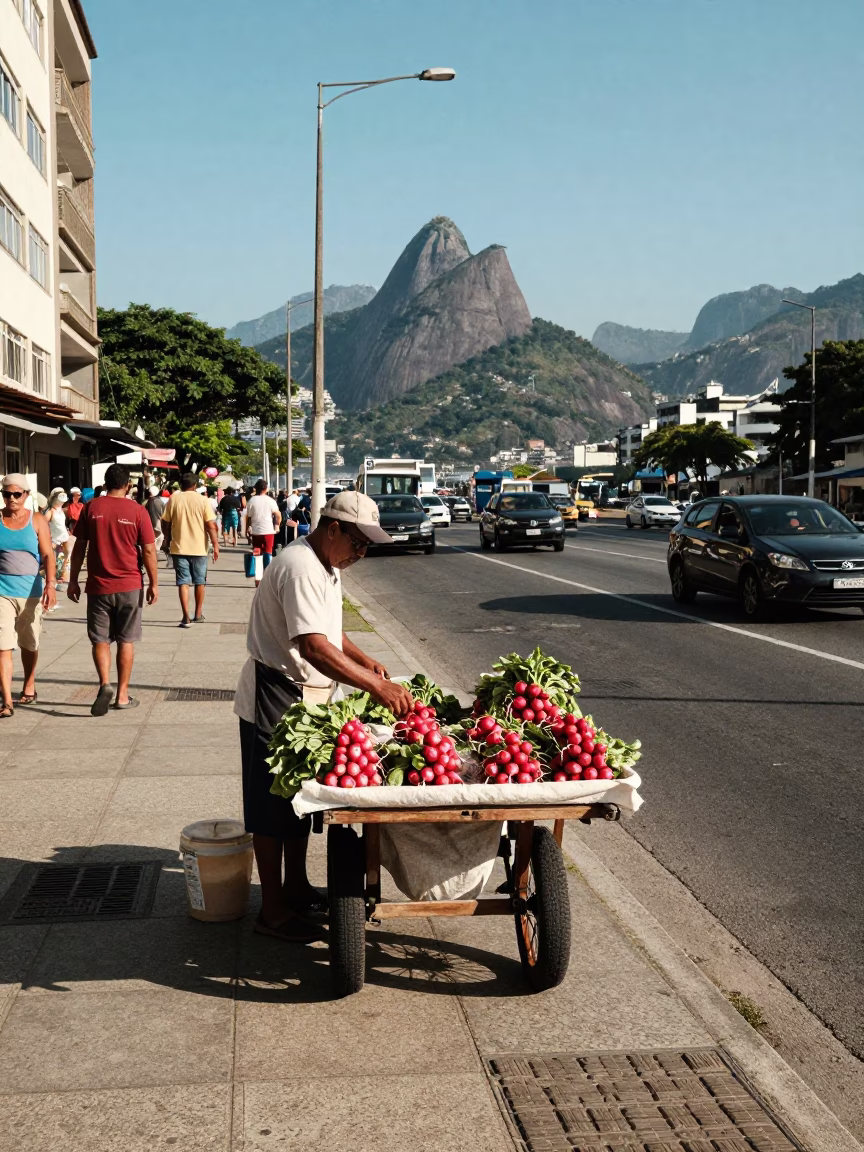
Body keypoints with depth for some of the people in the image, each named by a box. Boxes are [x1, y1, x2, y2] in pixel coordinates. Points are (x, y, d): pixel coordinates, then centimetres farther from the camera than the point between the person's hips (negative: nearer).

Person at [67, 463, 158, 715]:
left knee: (100, 639, 11)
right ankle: (122, 695, 13)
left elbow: (79, 547, 1)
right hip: (130, 587, -1)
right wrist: (153, 583, 2)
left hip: (98, 586, 1)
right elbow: (148, 551, -7)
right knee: (126, 641, 10)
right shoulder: (137, 510, -6)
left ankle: (105, 684, -10)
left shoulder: (91, 507, -2)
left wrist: (73, 580, 9)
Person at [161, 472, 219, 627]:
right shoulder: (203, 500, -5)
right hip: (199, 548, 0)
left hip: (179, 548, 0)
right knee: (200, 581, 15)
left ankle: (186, 617, -4)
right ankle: (198, 614, 22)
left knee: (183, 582, 3)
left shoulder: (173, 500, -1)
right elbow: (211, 525, -9)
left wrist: (168, 540, 19)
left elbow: (165, 523, 3)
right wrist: (215, 545, -4)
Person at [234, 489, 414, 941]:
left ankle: (296, 887, 34)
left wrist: (363, 658, 8)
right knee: (273, 807, 1)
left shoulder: (324, 564, 9)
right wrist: (376, 686, -37)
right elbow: (313, 647, -35)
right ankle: (273, 910, 13)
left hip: (307, 697, 10)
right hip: (275, 698, -10)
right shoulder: (299, 568, -24)